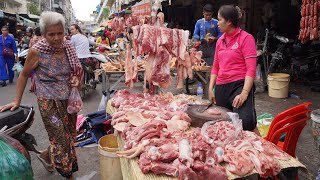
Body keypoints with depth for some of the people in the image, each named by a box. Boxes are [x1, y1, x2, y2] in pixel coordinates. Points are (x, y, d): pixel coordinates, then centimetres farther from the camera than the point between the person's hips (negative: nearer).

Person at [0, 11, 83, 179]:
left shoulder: (67, 46, -1)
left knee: (70, 135, 16)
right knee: (61, 138, 2)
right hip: (49, 102, -5)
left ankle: (46, 155, 44)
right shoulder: (36, 51, -14)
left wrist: (76, 79, -7)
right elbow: (24, 75, -1)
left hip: (69, 99, 6)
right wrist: (17, 100, 1)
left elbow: (76, 70, 15)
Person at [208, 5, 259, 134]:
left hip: (239, 85, -6)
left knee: (246, 123, -23)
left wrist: (244, 93, -20)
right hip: (221, 88, 6)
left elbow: (251, 69, -11)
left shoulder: (246, 38, -4)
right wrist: (210, 89, 11)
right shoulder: (220, 40, 14)